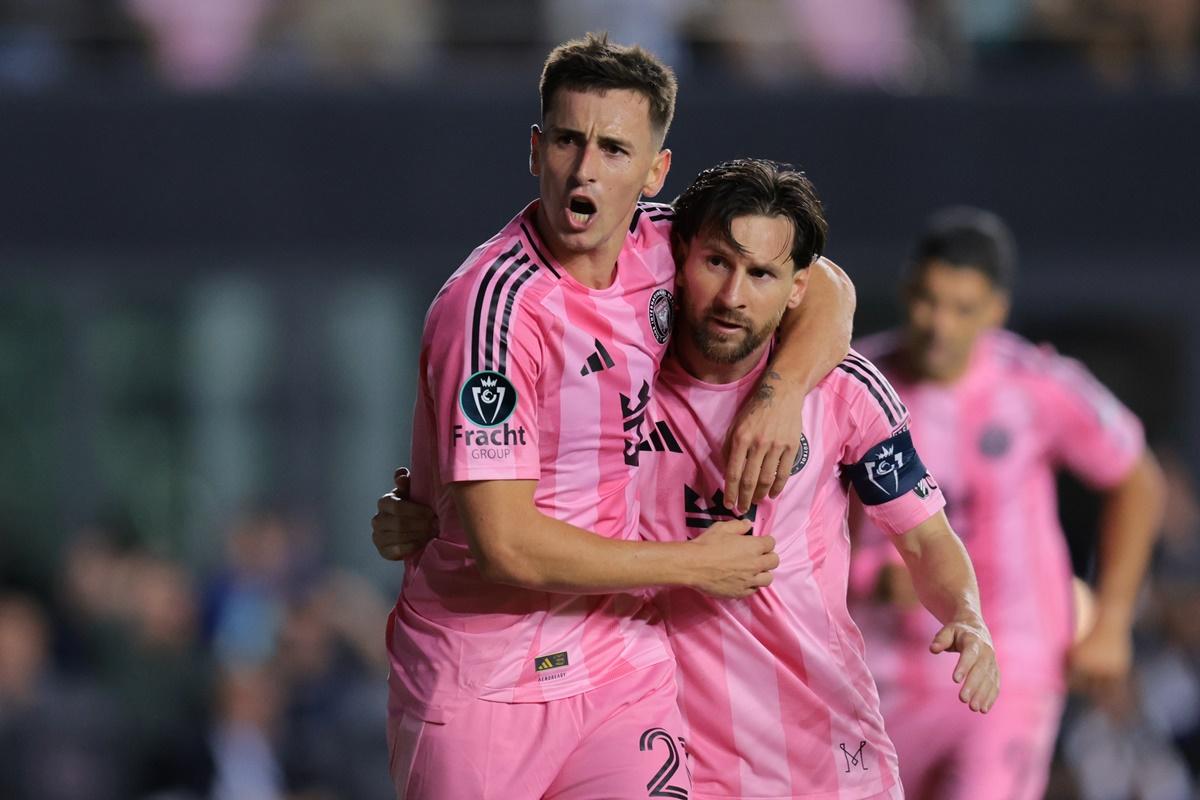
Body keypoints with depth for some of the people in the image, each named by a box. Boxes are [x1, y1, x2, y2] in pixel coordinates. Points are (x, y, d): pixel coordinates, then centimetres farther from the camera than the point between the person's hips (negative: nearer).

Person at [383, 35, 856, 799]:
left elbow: (825, 290, 16)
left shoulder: (660, 244, -1)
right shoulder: (495, 306, -19)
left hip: (623, 663, 5)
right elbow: (504, 543, -21)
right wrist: (694, 564, -11)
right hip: (481, 676, -5)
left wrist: (783, 393, -6)